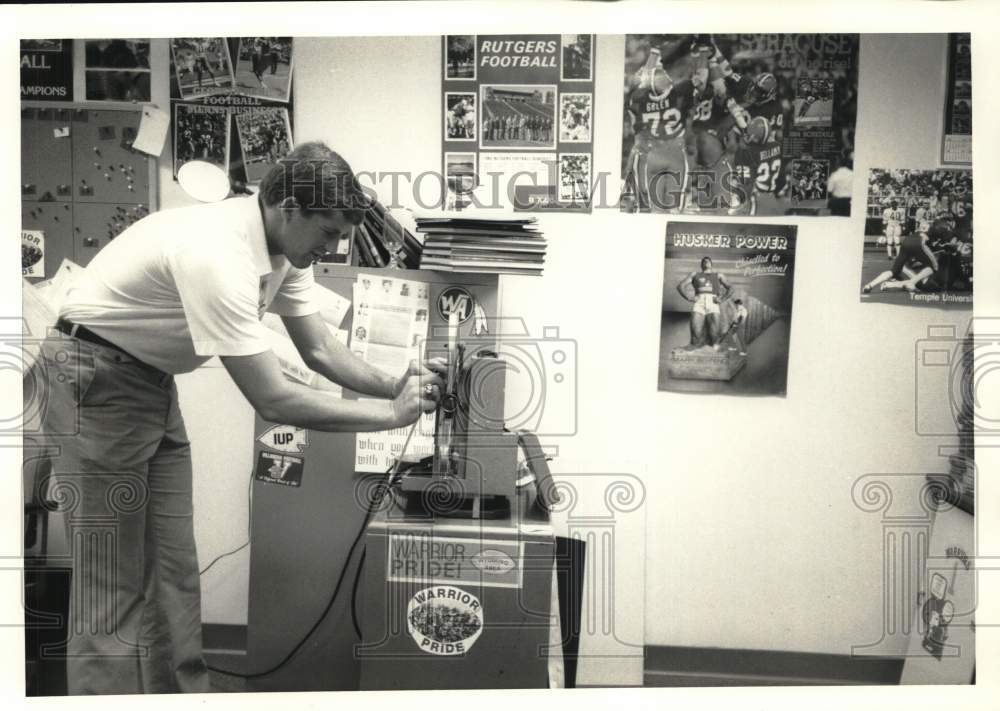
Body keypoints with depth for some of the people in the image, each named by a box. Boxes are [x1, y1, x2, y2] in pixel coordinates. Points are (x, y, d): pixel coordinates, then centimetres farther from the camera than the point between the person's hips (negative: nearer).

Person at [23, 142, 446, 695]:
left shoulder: (283, 247, -5)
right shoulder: (217, 256, -33)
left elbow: (319, 350, 1)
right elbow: (272, 401, -34)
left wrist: (395, 385, -14)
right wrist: (393, 413, -27)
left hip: (152, 378, 9)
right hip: (93, 379, -8)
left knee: (173, 566, 11)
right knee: (113, 582, -2)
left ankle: (180, 689, 22)